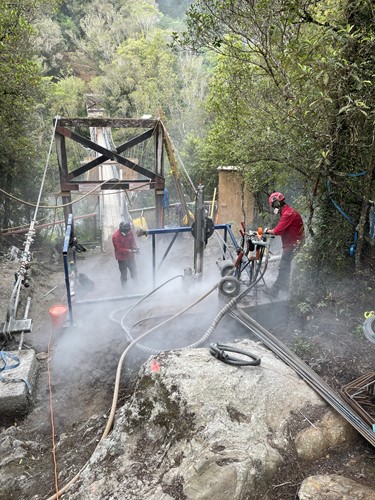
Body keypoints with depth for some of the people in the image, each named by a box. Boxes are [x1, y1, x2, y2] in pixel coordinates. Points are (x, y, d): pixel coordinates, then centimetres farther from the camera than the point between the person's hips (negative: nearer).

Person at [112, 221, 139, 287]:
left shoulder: (130, 232, -9)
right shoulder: (115, 236, -24)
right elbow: (119, 249, -23)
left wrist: (134, 247, -20)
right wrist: (130, 251, -31)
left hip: (130, 256, 5)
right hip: (122, 258, -5)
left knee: (134, 272, 19)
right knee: (124, 274, 6)